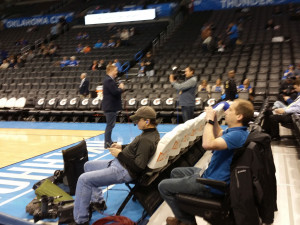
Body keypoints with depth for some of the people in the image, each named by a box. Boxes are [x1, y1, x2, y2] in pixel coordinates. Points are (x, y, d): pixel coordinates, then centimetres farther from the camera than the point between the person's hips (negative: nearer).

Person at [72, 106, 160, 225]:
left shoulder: (147, 140, -25)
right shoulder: (151, 132, 6)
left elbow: (138, 167, -27)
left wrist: (120, 154, -18)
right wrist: (122, 147, 8)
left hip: (123, 171, -11)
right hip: (119, 163, 11)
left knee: (84, 179, -16)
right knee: (88, 165, 24)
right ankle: (98, 201, 28)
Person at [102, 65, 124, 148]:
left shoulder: (109, 79, 16)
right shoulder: (109, 80, -18)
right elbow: (115, 92, -25)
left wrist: (119, 87, 3)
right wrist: (121, 88, -8)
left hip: (110, 106, 11)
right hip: (110, 106, -11)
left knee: (110, 125, 19)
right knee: (110, 125, -5)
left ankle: (108, 141, 30)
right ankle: (107, 143, 1)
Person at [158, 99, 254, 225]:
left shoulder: (238, 135, -30)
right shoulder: (234, 130, 2)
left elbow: (208, 144, -44)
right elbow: (219, 135, 23)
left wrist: (209, 121, -29)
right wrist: (214, 119, 6)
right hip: (210, 175, 11)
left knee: (163, 186, -2)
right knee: (176, 172, 25)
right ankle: (182, 214, 28)